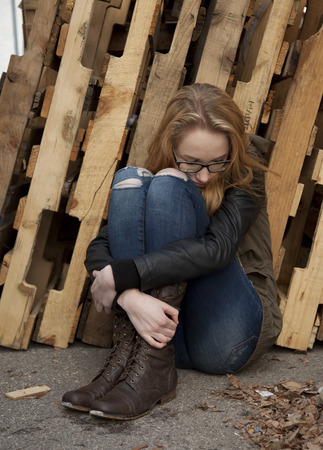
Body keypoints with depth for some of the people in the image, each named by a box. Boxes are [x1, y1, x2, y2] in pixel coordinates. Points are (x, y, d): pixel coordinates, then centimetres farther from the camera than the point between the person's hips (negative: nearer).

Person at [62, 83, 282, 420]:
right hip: (162, 322, 4)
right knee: (129, 179, -14)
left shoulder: (245, 173, -4)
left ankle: (153, 365, -30)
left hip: (226, 336, -3)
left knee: (169, 185, -21)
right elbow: (98, 249, -8)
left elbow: (218, 248, -23)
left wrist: (119, 276, -26)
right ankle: (129, 351, -25)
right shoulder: (158, 175, 5)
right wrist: (129, 296, -29)